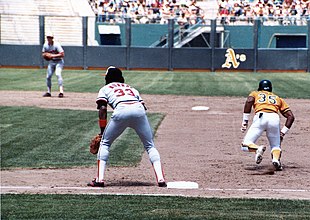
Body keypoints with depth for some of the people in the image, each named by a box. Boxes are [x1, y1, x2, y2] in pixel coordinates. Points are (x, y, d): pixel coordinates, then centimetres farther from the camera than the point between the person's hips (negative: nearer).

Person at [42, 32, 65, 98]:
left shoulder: (56, 45, -19)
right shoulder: (45, 45, 1)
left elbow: (62, 54, -24)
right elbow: (43, 54, 14)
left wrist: (53, 55, -29)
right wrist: (44, 55, -10)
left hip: (59, 61, -7)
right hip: (51, 62, 7)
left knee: (58, 74, -26)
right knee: (48, 76, 6)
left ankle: (61, 91, -33)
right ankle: (49, 92, 21)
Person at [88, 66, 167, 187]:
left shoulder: (105, 89, 28)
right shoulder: (131, 88, 39)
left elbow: (102, 109, 10)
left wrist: (102, 131, 13)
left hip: (121, 110, -3)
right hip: (139, 109, 3)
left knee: (104, 143, 16)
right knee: (150, 146, 13)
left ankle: (100, 179, 5)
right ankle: (160, 179, -2)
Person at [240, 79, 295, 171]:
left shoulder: (255, 94, 30)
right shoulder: (278, 98, 34)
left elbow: (249, 101, 4)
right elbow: (291, 116, 22)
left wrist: (245, 121, 2)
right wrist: (283, 132, 24)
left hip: (260, 117, -2)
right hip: (275, 118, 2)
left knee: (245, 145, 6)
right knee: (276, 146, 18)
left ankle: (258, 149, -27)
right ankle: (276, 158, -15)